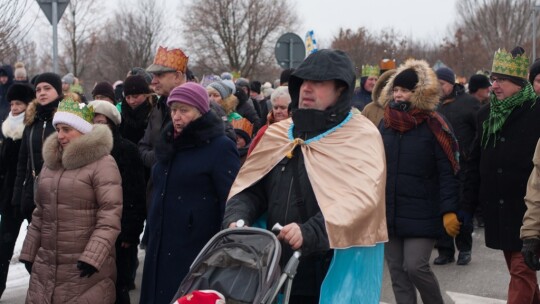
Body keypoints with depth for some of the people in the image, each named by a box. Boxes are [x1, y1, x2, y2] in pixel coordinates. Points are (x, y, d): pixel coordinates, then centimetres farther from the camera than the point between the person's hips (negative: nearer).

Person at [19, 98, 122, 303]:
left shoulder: (102, 163, -8)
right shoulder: (50, 162, 15)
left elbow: (110, 215, -15)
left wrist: (93, 256, -22)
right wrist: (29, 252, 17)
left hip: (86, 266, -7)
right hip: (46, 266, 7)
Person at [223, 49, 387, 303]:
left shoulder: (361, 137, -4)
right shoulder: (278, 134, 13)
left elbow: (361, 197, -19)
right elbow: (250, 188, 15)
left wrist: (310, 232, -31)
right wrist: (237, 218, -7)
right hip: (278, 274, 5)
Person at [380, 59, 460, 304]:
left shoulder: (433, 126, -8)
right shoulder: (386, 124, 7)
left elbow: (448, 172, -11)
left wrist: (449, 210, -18)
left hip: (422, 213, -5)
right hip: (389, 212, 5)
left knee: (415, 267, -10)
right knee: (397, 272, 8)